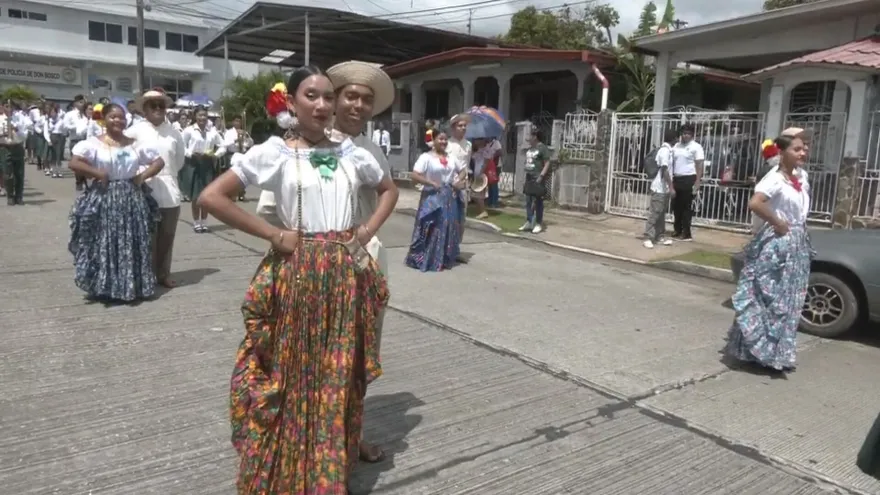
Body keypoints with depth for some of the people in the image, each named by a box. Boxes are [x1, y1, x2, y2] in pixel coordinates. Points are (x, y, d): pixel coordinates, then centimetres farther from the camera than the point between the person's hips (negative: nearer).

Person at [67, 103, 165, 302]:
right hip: (104, 200, -3)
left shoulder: (135, 144, 6)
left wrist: (143, 176, -2)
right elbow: (74, 163, -13)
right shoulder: (94, 143, -4)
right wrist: (99, 174, -13)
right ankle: (103, 288, 11)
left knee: (132, 245, 8)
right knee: (104, 245, 1)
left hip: (132, 200, 3)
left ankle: (132, 286, 20)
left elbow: (159, 161, 10)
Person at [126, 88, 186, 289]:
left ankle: (163, 274, 21)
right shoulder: (135, 131, -2)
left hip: (170, 192, 3)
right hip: (145, 191, -3)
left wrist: (168, 176, 12)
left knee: (166, 236, 9)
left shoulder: (174, 133, 7)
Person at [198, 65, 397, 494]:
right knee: (293, 375, 6)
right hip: (297, 274, -3)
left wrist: (369, 230, 7)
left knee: (338, 377, 12)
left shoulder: (351, 153, 7)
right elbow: (210, 197, -10)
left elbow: (388, 189, 23)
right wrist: (273, 235, -11)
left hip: (346, 275, 4)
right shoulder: (274, 152, -4)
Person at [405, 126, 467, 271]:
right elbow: (414, 176, -17)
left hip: (450, 197, 6)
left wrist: (459, 180, 0)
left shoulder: (452, 157, 8)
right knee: (432, 229, -5)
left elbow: (463, 170, 20)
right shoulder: (426, 157, -10)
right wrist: (431, 183, -20)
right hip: (432, 197, -6)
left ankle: (446, 258, 25)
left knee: (449, 227, 11)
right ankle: (425, 259, 5)